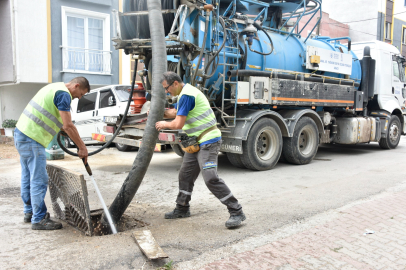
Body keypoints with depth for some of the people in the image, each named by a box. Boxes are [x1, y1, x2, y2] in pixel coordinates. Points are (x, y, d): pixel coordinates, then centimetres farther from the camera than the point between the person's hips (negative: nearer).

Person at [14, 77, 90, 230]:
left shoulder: (54, 88, 19)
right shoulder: (64, 94, -12)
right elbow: (68, 126, -19)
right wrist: (82, 147, -12)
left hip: (21, 133, 11)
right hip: (32, 139, -11)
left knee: (28, 177, 18)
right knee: (39, 180, -5)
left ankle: (29, 212, 29)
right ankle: (39, 219, 3)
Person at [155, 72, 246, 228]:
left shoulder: (186, 95, -18)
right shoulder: (186, 93, 15)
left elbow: (178, 124, -20)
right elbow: (175, 113, 29)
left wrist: (164, 125, -1)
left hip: (208, 142, -11)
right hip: (196, 142, 11)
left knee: (210, 178, -17)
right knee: (185, 175, 15)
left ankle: (236, 212, -10)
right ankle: (182, 209, 30)